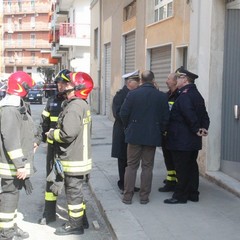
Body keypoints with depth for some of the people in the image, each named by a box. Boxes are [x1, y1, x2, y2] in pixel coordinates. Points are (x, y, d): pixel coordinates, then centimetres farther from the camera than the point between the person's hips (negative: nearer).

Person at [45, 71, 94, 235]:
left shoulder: (74, 107, -21)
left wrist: (52, 134, -11)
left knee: (73, 191, 2)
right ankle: (80, 220, 32)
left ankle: (75, 225, 13)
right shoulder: (83, 105, 11)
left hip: (73, 160, -10)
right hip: (81, 156, 10)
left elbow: (68, 134, -28)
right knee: (76, 190, 20)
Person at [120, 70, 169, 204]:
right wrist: (160, 131, 13)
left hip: (134, 135, 0)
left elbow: (123, 114, -5)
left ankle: (127, 196, 12)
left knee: (131, 166, 9)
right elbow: (166, 118, -2)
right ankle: (144, 196, 13)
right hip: (152, 136, 0)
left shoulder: (132, 94, -7)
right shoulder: (162, 96, -4)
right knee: (147, 167, 9)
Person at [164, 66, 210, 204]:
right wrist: (204, 128, 0)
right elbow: (204, 115, 11)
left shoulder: (184, 95, -17)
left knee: (182, 168, -1)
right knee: (192, 166, 15)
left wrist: (196, 129, -16)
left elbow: (190, 115, -28)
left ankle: (180, 196, 7)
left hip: (182, 141, -9)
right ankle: (193, 194, 23)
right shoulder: (197, 95, 13)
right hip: (194, 141, 9)